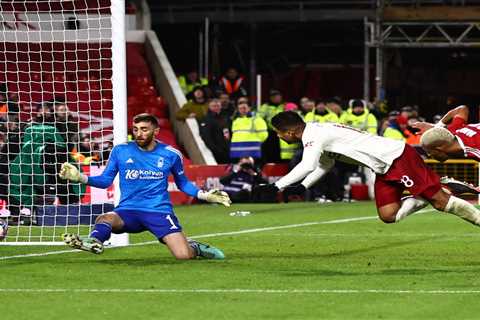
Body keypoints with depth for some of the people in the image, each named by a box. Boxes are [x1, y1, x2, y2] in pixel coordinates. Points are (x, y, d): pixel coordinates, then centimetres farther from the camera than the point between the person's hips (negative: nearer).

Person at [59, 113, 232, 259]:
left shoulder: (170, 154, 3)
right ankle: (94, 242, -64)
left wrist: (205, 195, 4)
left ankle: (195, 248, 16)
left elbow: (182, 183, 17)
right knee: (105, 219, -34)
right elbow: (105, 180, 9)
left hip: (159, 211, -1)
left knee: (184, 256, -18)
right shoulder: (120, 151, 3)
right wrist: (80, 177, -6)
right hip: (128, 211, 1)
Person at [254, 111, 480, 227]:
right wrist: (302, 188, 13)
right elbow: (325, 165, 26)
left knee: (438, 199, -9)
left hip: (397, 156, -9)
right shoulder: (318, 134, 13)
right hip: (385, 171, 9)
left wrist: (276, 187, -26)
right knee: (388, 216, 3)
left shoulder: (313, 135, -17)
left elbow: (307, 167, -31)